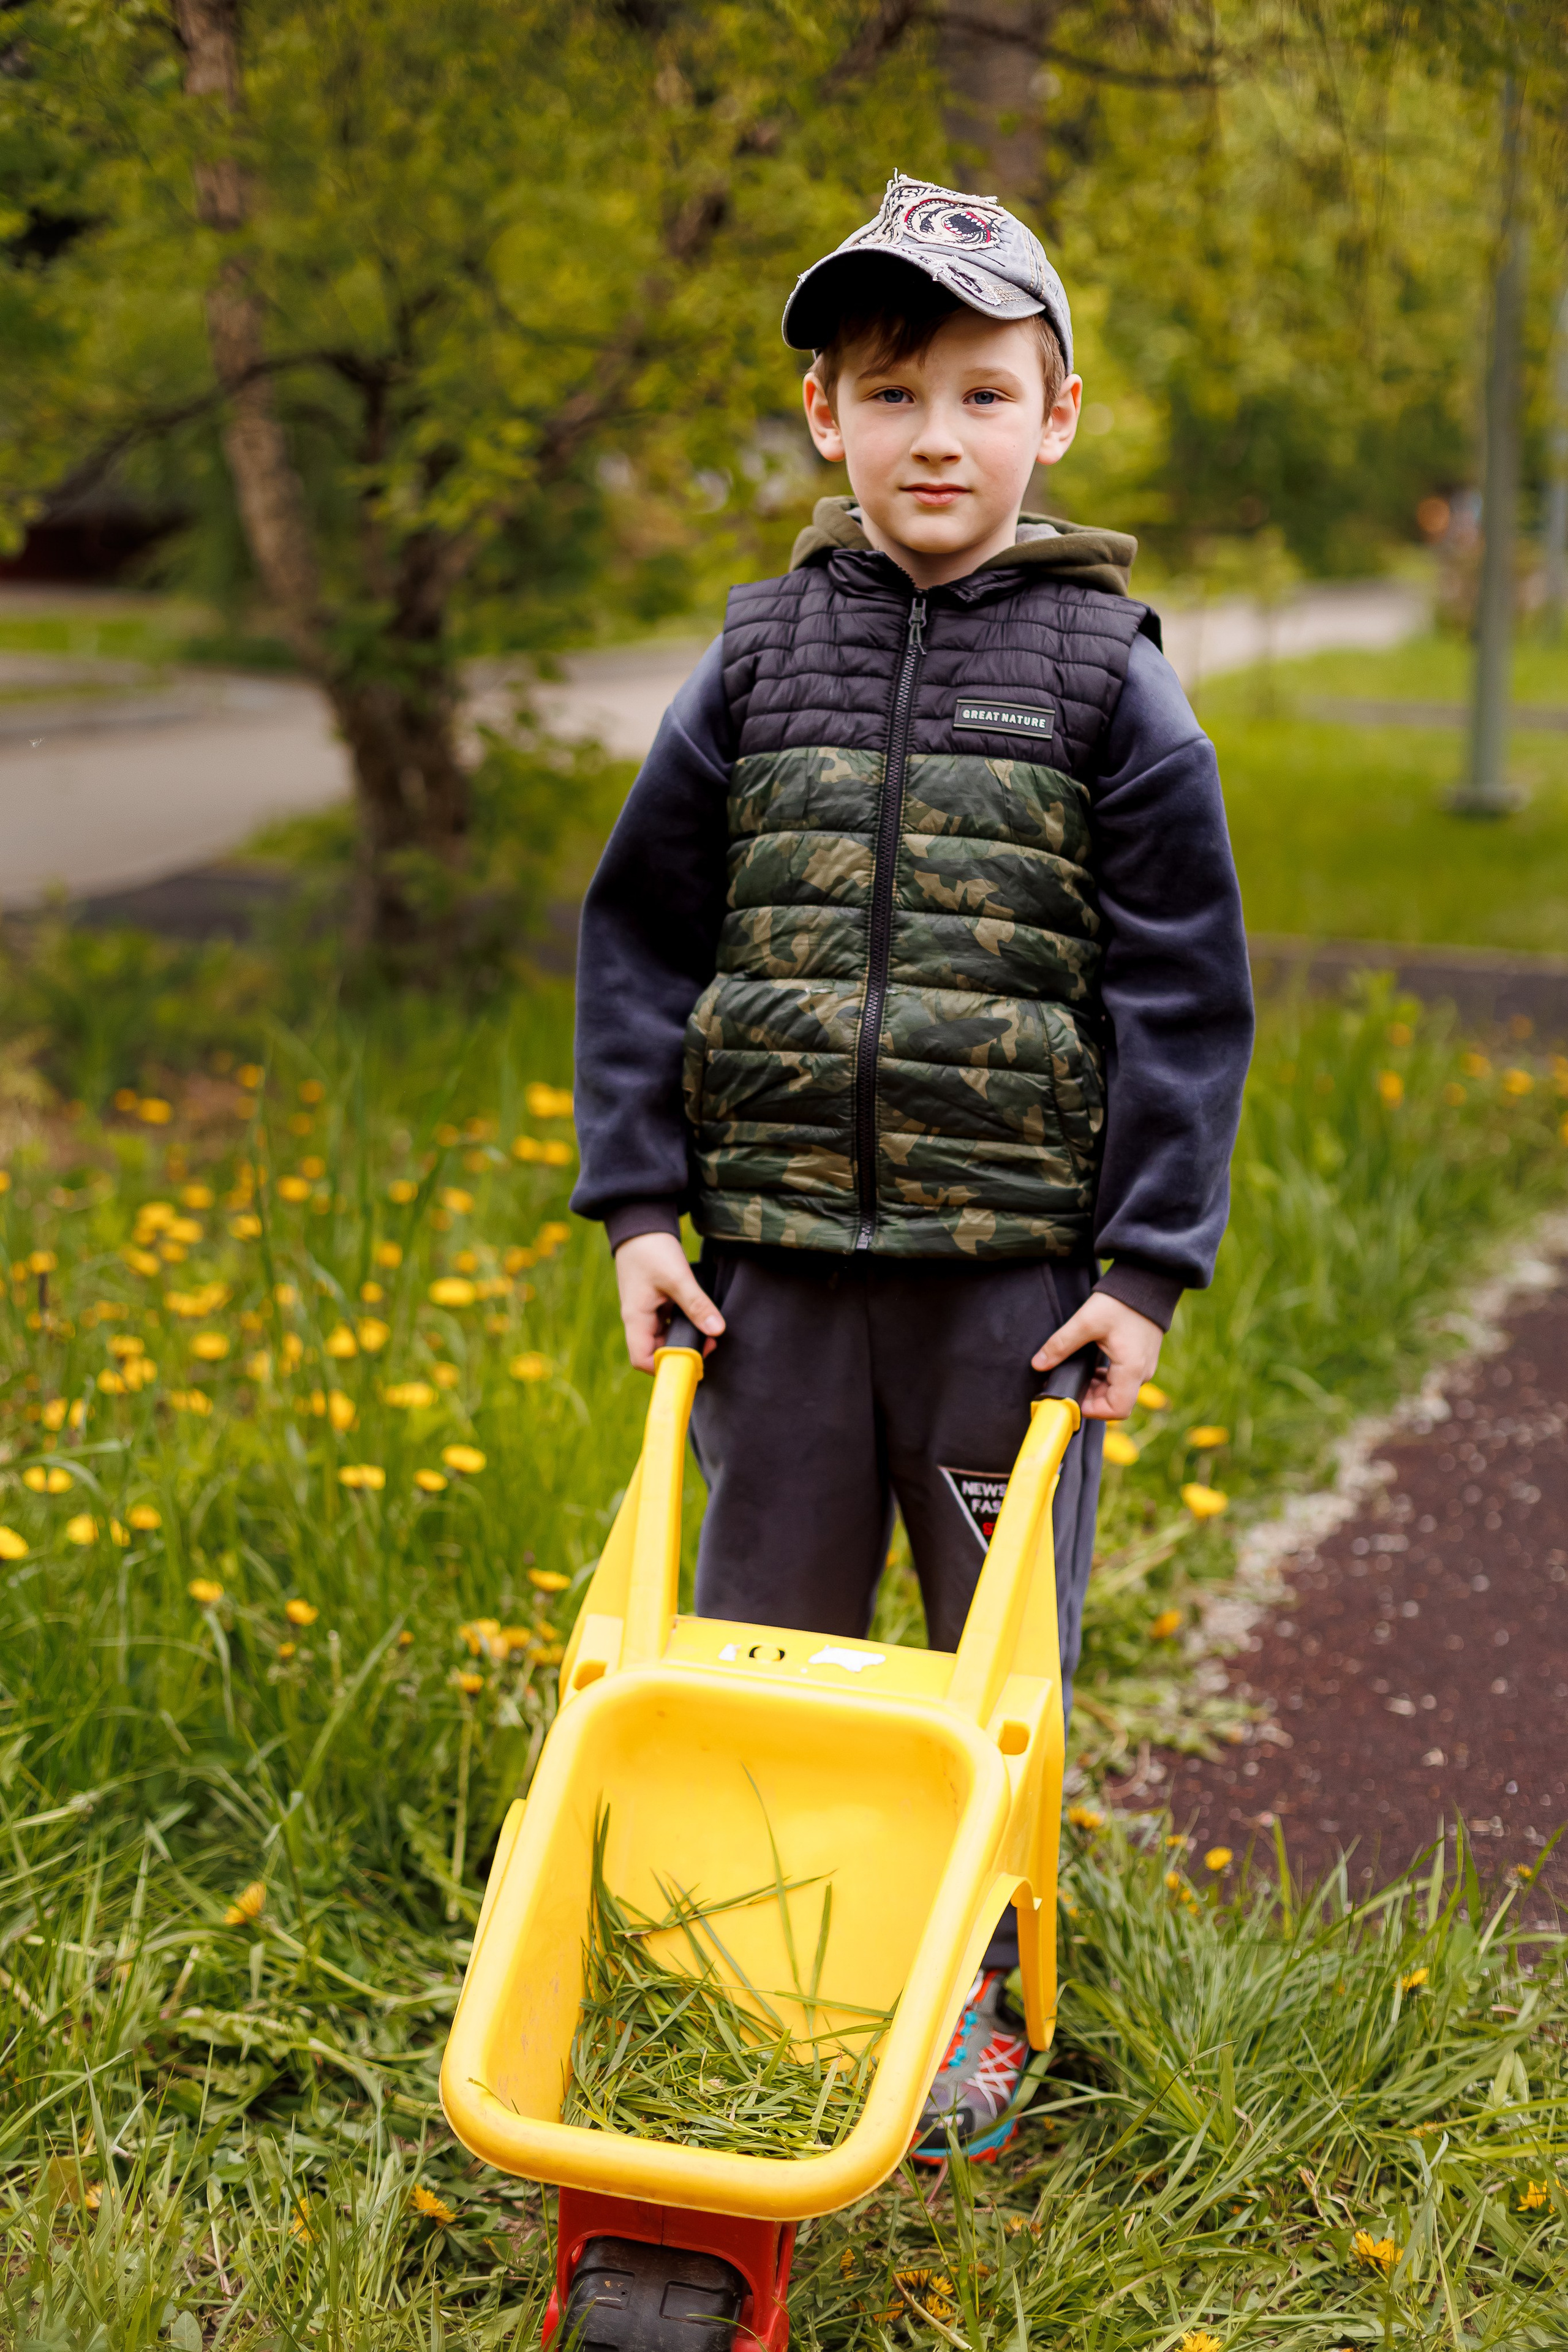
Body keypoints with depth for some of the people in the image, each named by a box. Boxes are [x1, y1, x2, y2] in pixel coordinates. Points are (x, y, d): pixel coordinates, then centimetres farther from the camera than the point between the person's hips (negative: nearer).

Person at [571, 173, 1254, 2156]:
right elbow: (640, 939, 8)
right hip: (776, 1246, 2)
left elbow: (1183, 991, -1)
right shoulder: (757, 663, 5)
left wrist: (1149, 1262, -6)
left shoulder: (1106, 676, -1)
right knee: (762, 1627, 11)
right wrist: (639, 1205, 1)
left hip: (1017, 1255, -2)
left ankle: (977, 1991, 28)